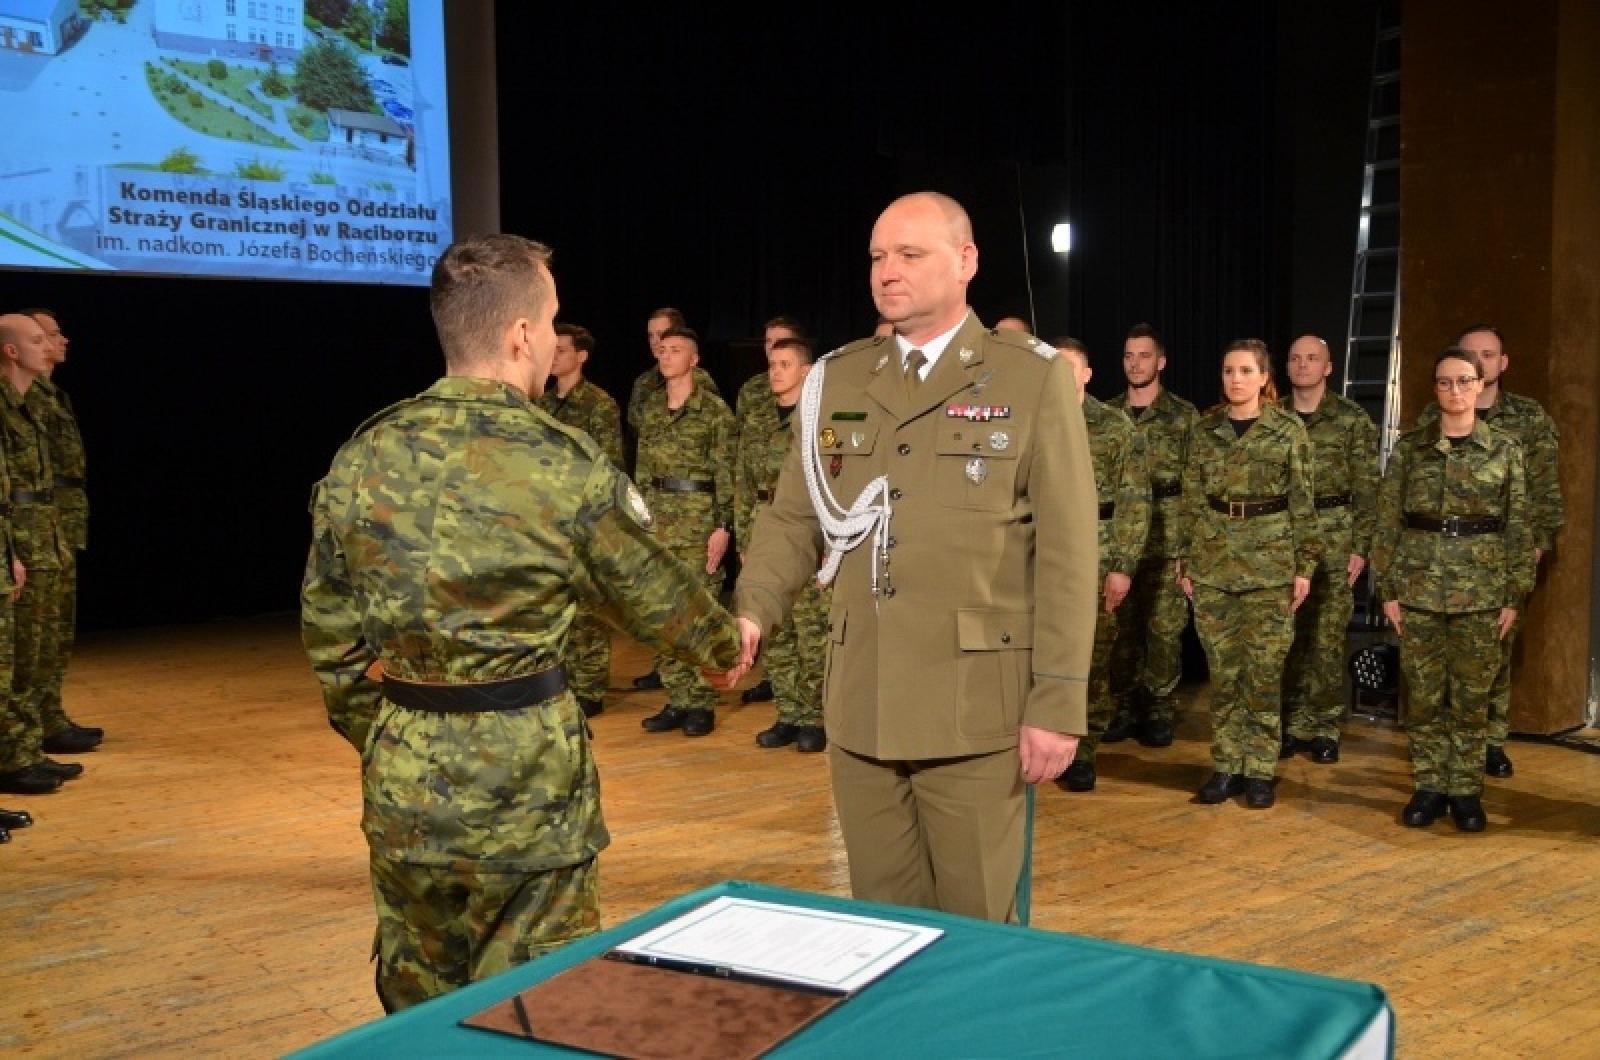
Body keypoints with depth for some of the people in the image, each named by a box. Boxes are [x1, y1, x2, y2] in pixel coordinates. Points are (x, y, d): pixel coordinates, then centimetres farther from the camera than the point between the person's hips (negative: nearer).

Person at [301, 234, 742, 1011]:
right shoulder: (563, 465, -12)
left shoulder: (363, 458, 0)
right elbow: (654, 592, 1)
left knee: (416, 1007, 21)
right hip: (523, 772, -4)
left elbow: (328, 633, 7)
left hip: (403, 774, 5)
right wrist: (725, 643, 21)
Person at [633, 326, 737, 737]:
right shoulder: (649, 407, 12)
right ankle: (677, 700, 16)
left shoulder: (714, 409, -5)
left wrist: (724, 526, -12)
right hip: (657, 518, 6)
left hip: (700, 517, -6)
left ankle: (702, 703, 7)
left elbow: (726, 473, -7)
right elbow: (643, 467, 16)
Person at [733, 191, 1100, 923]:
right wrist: (751, 612, -9)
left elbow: (1065, 551, -6)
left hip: (976, 706, -4)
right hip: (860, 705, 4)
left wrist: (1058, 702, -11)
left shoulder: (1033, 377, -2)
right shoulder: (835, 380, 10)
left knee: (979, 926, 8)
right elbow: (792, 519, 10)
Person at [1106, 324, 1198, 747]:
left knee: (1163, 626, 0)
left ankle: (1160, 709, 10)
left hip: (1167, 535, -2)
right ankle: (1126, 706, 14)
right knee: (1120, 625, 4)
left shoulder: (1185, 415, 3)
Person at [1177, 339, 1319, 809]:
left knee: (1264, 670, 1)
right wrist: (1185, 558, 6)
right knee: (1222, 669, 6)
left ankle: (1260, 770, 11)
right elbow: (1191, 499, 9)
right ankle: (1226, 766, 16)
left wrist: (1305, 565, -4)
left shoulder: (1289, 430, -2)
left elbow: (1302, 504, -1)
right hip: (1213, 559, 3)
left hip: (1270, 560, -2)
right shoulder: (1204, 429, 6)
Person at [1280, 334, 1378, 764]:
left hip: (1333, 539, -2)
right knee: (1286, 637, 4)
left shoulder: (1353, 419, 1)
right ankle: (1293, 725, 14)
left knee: (1326, 639, -1)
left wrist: (1360, 547, -7)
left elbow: (1366, 490, -1)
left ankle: (1324, 729, 10)